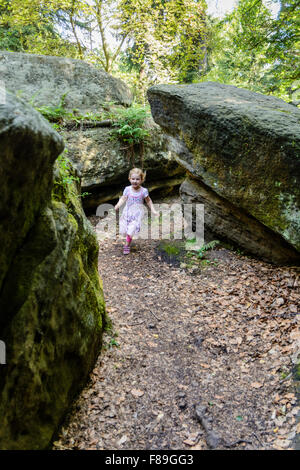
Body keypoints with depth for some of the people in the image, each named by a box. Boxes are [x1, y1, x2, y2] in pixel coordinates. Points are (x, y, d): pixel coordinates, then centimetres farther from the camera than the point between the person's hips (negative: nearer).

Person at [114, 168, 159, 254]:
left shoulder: (143, 191, -9)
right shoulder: (127, 189, -6)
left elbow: (148, 201, 2)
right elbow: (123, 198, -6)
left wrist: (153, 210, -5)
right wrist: (118, 205, -26)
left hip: (137, 213, -2)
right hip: (128, 212, 3)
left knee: (131, 228, -11)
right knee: (124, 229, 4)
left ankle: (127, 245, 5)